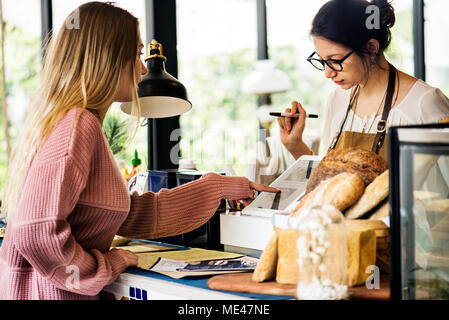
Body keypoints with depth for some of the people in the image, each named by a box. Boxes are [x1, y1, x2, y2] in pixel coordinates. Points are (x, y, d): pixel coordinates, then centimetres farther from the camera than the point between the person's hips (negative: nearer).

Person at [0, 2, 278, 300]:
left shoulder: (69, 120, 15)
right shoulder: (76, 125, -16)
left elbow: (129, 215, 17)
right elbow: (37, 232, -24)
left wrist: (219, 188, 20)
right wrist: (105, 267, -10)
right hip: (49, 292, -9)